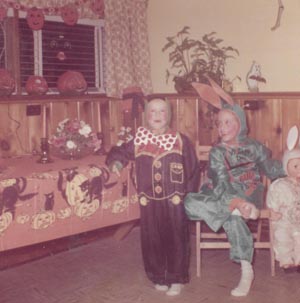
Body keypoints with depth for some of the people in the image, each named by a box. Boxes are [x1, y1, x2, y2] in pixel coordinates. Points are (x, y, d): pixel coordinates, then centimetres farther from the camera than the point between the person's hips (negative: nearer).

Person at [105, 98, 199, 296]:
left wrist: (189, 195, -4)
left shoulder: (181, 141, -3)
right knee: (152, 241, 9)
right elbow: (119, 152, 16)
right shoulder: (138, 141, 2)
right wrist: (115, 162, -7)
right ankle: (159, 277, 28)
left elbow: (193, 170, 1)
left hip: (175, 200, -2)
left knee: (176, 239, 6)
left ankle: (177, 279, 22)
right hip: (149, 202, 2)